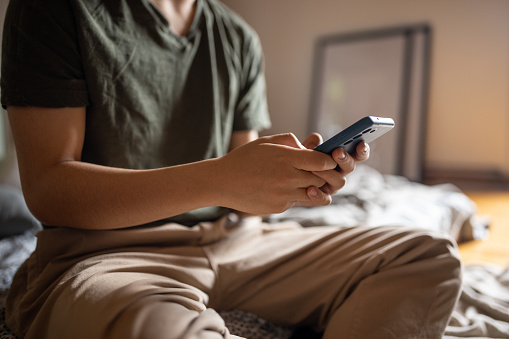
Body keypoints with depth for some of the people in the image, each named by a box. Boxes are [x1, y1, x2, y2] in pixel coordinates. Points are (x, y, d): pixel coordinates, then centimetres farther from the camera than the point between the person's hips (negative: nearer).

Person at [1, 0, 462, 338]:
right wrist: (217, 179, -25)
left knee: (431, 257, -6)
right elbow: (45, 188, -12)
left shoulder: (241, 40, 11)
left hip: (230, 241, 6)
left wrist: (299, 175, -13)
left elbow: (242, 197, 11)